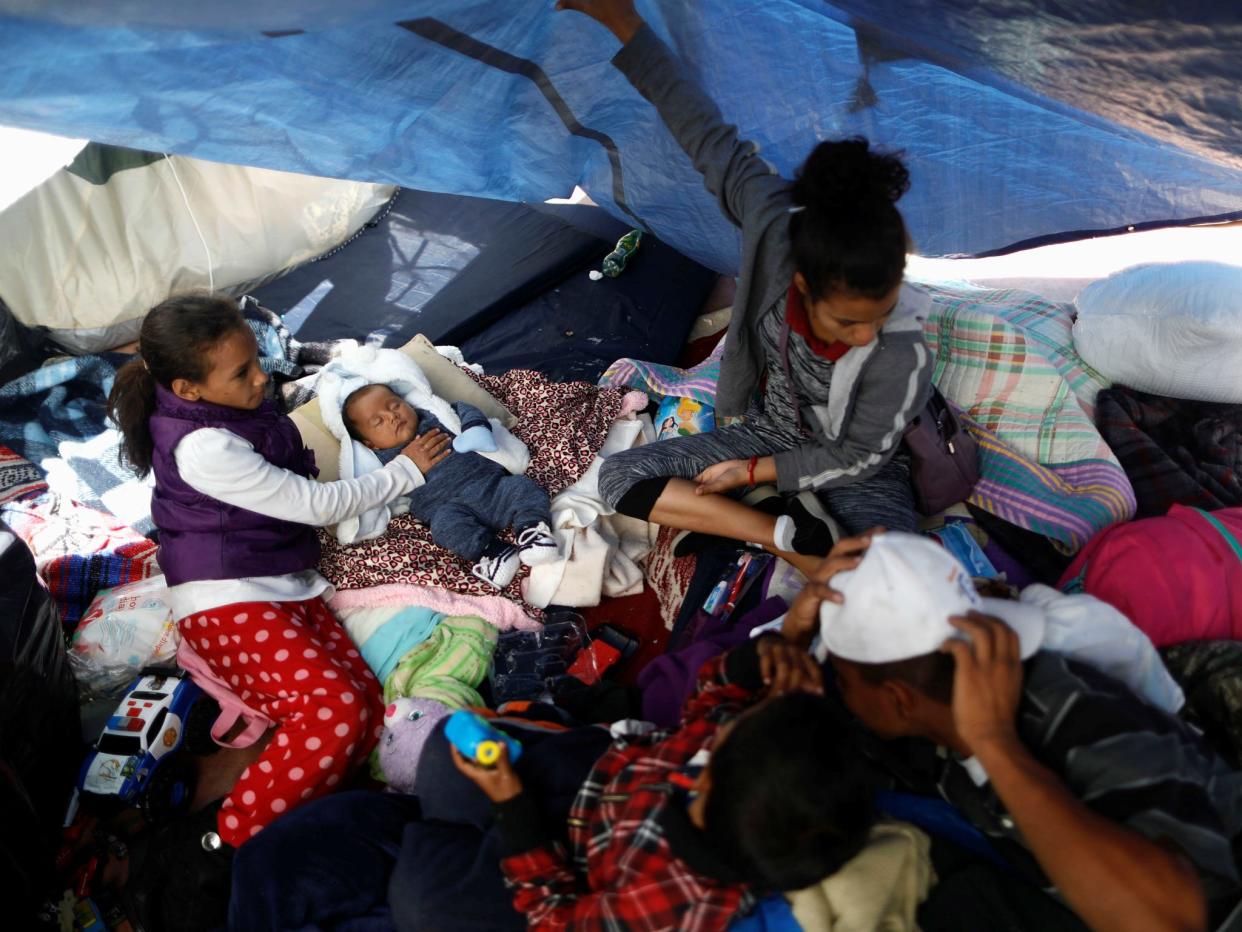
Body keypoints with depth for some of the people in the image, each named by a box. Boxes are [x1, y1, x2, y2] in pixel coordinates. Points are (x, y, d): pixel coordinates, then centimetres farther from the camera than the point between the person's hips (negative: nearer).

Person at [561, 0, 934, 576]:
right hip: (772, 432, 4)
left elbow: (857, 458, -17)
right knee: (619, 477, -12)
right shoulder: (779, 230, -29)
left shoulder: (901, 357, -33)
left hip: (849, 467, -4)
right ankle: (792, 535, -16)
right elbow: (712, 142, -19)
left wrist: (755, 472, -12)